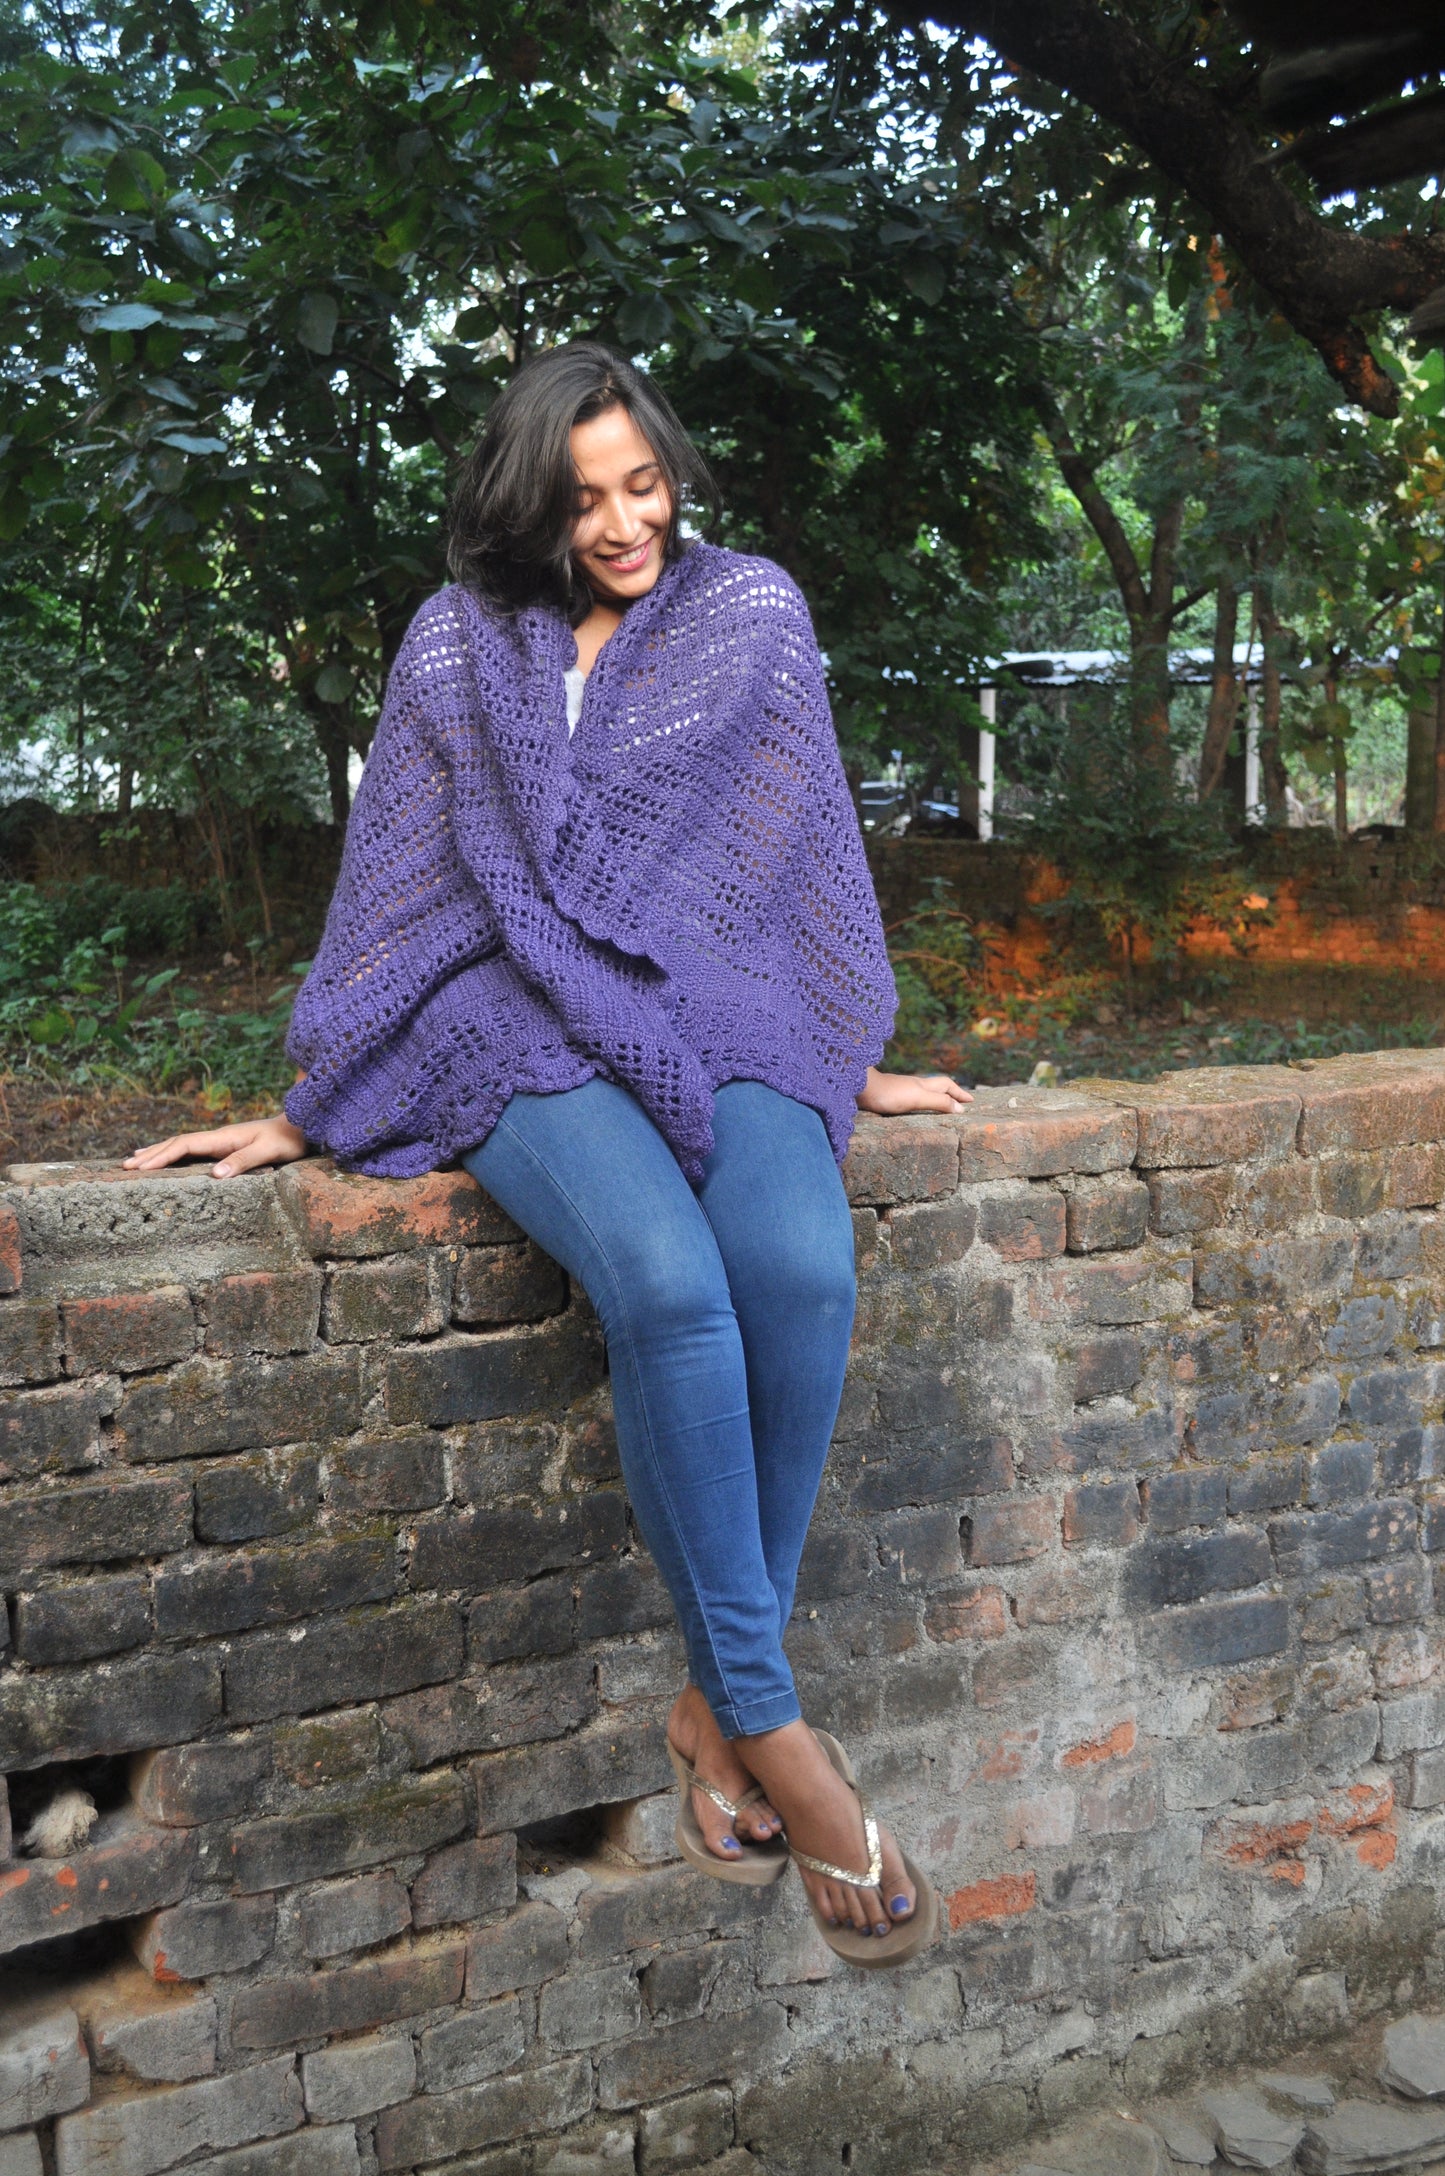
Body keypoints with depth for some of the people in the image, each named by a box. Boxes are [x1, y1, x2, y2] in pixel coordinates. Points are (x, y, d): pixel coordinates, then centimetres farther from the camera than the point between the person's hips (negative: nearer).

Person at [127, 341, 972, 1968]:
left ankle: (718, 1700, -16)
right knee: (667, 1286, -33)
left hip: (720, 1020, 2)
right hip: (527, 1036, -1)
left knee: (801, 1271, -32)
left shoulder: (752, 613, 11)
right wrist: (309, 1106, 11)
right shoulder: (461, 646, 10)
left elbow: (806, 852, 15)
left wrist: (852, 1060, 17)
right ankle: (771, 1726, -20)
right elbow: (394, 879, 12)